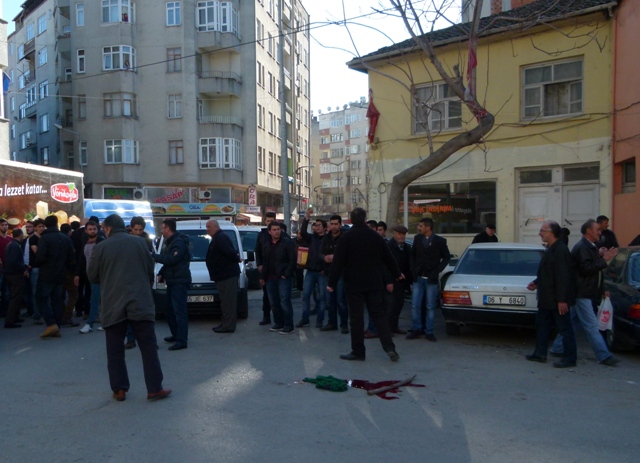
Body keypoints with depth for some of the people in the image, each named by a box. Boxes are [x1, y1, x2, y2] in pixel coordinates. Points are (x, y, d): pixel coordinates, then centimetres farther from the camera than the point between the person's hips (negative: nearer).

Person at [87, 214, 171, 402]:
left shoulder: (101, 247, -1)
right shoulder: (139, 242, 4)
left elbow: (92, 276, 6)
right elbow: (150, 269, 11)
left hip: (113, 306, 0)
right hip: (140, 302, 1)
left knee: (115, 350, 11)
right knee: (148, 347, 3)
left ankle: (119, 389, 14)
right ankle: (154, 389, 3)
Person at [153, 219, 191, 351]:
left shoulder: (179, 242, -15)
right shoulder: (169, 242, 18)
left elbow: (171, 259, -24)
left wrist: (154, 256, -16)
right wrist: (161, 273, 9)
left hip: (180, 281, -10)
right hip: (172, 281, 10)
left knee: (179, 310, -11)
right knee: (170, 310, 15)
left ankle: (182, 340, -10)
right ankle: (176, 335, 27)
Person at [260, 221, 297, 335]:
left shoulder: (288, 243, -6)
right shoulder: (267, 246, 16)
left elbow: (293, 260, -11)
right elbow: (265, 263, 23)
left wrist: (286, 274, -15)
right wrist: (262, 276, 16)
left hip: (284, 277, -7)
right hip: (270, 278, 7)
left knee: (284, 302, -10)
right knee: (274, 302, 10)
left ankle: (289, 326, -3)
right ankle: (278, 323, 22)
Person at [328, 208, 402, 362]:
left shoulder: (346, 238, -8)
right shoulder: (376, 237, 4)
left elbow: (338, 262, -11)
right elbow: (388, 258, 13)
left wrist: (332, 283, -6)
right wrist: (397, 274, 28)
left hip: (354, 285, -3)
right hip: (375, 284, 3)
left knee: (356, 318, 3)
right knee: (379, 315, 9)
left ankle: (358, 351, 8)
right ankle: (389, 348, 1)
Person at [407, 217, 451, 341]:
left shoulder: (440, 241, -5)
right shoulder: (417, 238, 4)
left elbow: (447, 257, 2)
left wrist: (437, 271, -6)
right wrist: (413, 270, 2)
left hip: (431, 279, -3)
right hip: (418, 278, 3)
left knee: (430, 307, 2)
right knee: (415, 305, 2)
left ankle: (429, 331, 12)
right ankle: (416, 329, 14)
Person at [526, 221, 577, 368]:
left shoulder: (560, 251, -21)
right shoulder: (551, 249, 11)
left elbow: (563, 277, -25)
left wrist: (561, 300, -26)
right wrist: (536, 282, 10)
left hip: (557, 300, -11)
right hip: (547, 299, 11)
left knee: (565, 329, 1)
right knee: (541, 325, 16)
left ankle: (569, 359, 11)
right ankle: (540, 354, 26)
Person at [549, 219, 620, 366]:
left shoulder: (589, 247, 16)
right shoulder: (582, 247, -15)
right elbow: (586, 269, -23)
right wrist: (604, 259, -22)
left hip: (586, 293, 10)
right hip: (582, 293, -10)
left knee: (572, 323, 13)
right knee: (592, 326, -5)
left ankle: (557, 349, 20)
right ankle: (604, 356, -1)